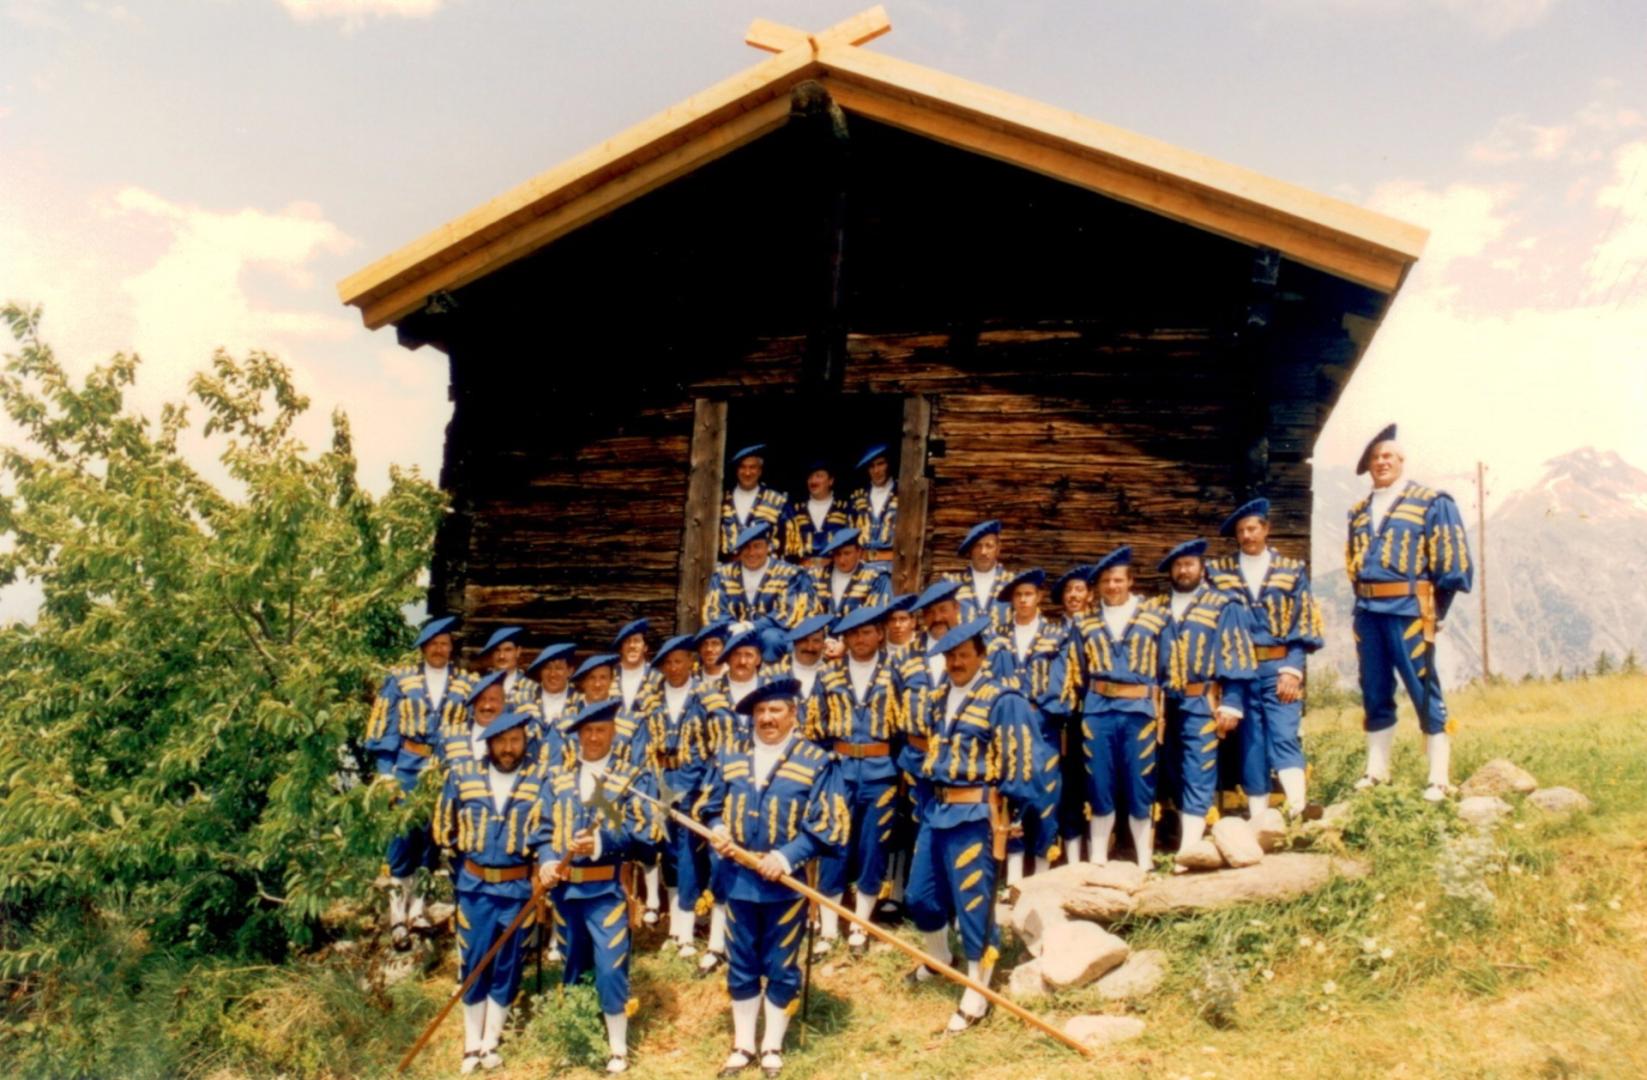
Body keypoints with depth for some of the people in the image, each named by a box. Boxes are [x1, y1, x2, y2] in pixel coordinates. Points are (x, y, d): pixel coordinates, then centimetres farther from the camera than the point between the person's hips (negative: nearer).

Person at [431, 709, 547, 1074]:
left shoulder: (541, 779, -8)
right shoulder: (462, 774, -3)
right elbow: (444, 827, 9)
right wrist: (465, 856, 12)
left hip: (518, 887, -1)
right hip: (474, 885, 1)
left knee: (507, 965, 9)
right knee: (473, 963, 8)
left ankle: (491, 1042, 23)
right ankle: (472, 1044, 20)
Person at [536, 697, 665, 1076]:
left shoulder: (635, 779, 1)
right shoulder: (556, 781, 12)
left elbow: (647, 831, -10)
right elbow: (545, 831, 8)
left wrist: (602, 842, -24)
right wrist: (546, 863, -12)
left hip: (608, 889, -4)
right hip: (565, 888, 4)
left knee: (610, 969, -7)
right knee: (572, 968, 14)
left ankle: (617, 1050, 6)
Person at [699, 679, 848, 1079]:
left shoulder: (816, 762, -5)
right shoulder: (729, 758, 6)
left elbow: (828, 825, -10)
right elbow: (710, 806, 14)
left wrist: (785, 858, -19)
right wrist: (718, 830, -9)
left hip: (786, 881, -3)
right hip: (738, 877, 3)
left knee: (780, 966, 8)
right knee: (742, 965, 12)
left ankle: (773, 1046, 23)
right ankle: (742, 1044, 26)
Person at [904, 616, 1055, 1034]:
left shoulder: (1002, 700, -12)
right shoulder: (938, 697, 9)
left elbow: (1023, 760, -12)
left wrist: (1022, 809, -14)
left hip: (975, 813, -7)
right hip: (936, 807, 7)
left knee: (973, 902, -1)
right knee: (919, 895, 17)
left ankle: (977, 995, 13)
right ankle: (938, 957, 44)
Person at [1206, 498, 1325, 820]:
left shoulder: (1292, 570, 7)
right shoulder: (1218, 571, 8)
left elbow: (1304, 625, 3)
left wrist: (1292, 670, -8)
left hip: (1279, 667, -1)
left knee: (1284, 736, -12)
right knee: (1249, 743, 3)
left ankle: (1298, 814, -17)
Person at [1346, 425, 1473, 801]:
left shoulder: (1431, 502, -1)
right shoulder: (1359, 512, 14)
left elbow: (1450, 559, -4)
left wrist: (1434, 609, -3)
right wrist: (1365, 598, 14)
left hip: (1408, 609, -5)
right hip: (1367, 611, 5)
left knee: (1424, 691, -3)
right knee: (1374, 692, 10)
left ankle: (1439, 778, 2)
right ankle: (1377, 770, 20)